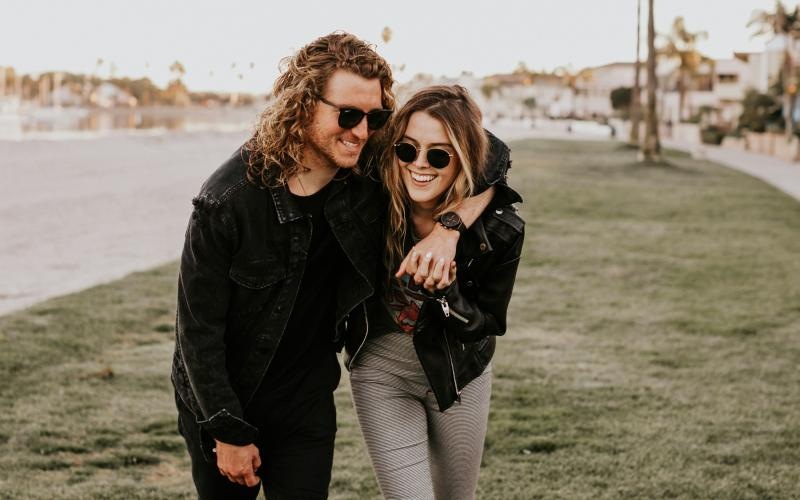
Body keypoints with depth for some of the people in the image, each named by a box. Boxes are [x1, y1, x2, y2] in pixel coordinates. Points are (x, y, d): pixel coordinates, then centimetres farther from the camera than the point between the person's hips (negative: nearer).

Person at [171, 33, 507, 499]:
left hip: (307, 402, 2)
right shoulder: (229, 199, -24)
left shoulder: (373, 173, -15)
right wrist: (228, 432, -14)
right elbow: (199, 326, -17)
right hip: (221, 400, -2)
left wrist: (450, 229, -25)